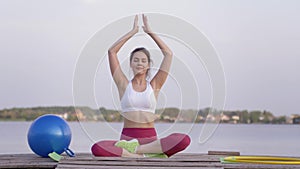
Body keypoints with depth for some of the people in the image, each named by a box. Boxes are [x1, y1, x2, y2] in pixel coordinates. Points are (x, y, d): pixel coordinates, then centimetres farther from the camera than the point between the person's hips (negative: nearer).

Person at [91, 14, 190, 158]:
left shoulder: (154, 85, 12)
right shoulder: (124, 85, 11)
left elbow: (168, 54, 8)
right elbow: (112, 51, 5)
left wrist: (150, 32, 13)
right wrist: (133, 32, 11)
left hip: (150, 139, 1)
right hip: (127, 139, -1)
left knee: (184, 140, -30)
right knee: (97, 148, -33)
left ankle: (137, 149, -26)